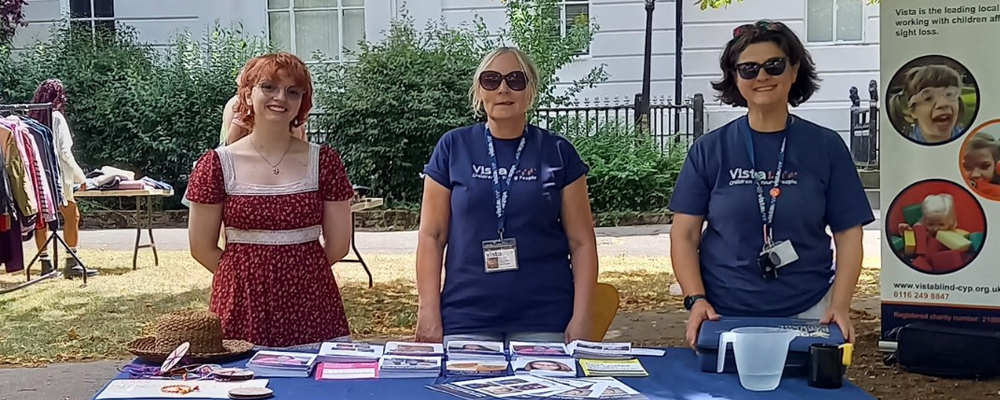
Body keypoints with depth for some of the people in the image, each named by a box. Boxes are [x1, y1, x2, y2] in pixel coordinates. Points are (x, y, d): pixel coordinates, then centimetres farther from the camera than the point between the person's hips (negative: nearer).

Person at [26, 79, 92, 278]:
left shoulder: (31, 118, 7)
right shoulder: (56, 117, -9)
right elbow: (64, 151, -11)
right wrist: (80, 176, -3)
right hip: (57, 175, -6)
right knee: (72, 216, 0)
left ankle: (45, 263, 11)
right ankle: (71, 263, -3)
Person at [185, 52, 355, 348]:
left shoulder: (323, 162, 2)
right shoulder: (217, 165, 0)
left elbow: (338, 244, 6)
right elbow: (202, 248, 4)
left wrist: (296, 272, 10)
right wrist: (247, 277, 8)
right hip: (243, 311, -1)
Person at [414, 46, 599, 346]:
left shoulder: (558, 153, 4)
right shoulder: (453, 147, 3)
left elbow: (581, 241, 4)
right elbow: (432, 235, 3)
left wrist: (580, 318, -4)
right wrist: (429, 312, -3)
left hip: (544, 321, 0)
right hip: (466, 321, 0)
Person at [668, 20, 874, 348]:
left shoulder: (826, 147, 1)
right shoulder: (709, 149, 0)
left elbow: (848, 236, 1)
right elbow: (685, 234, 0)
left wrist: (840, 307, -10)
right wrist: (697, 300, -12)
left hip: (807, 315, 0)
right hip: (724, 317, 0)